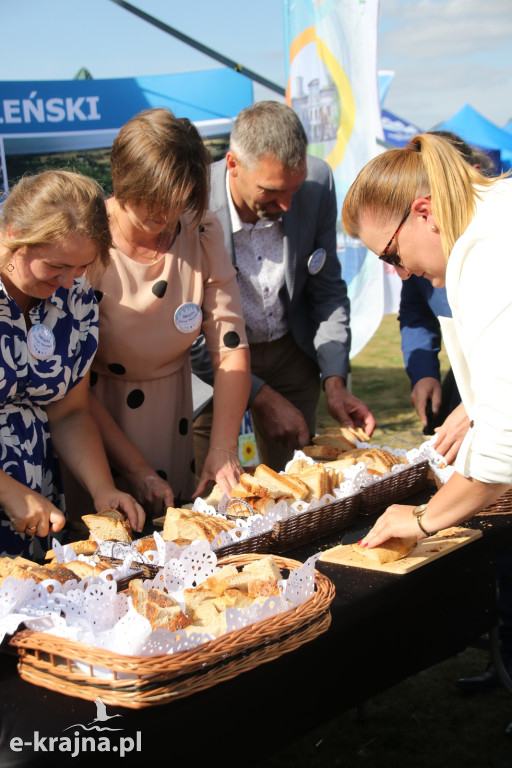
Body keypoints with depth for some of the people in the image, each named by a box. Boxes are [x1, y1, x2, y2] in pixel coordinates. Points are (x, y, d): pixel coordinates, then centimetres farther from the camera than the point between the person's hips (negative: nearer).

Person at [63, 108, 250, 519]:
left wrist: (223, 448, -18)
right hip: (97, 417, -4)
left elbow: (231, 348, -8)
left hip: (171, 414, 4)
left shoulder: (202, 232, -9)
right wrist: (133, 467, -19)